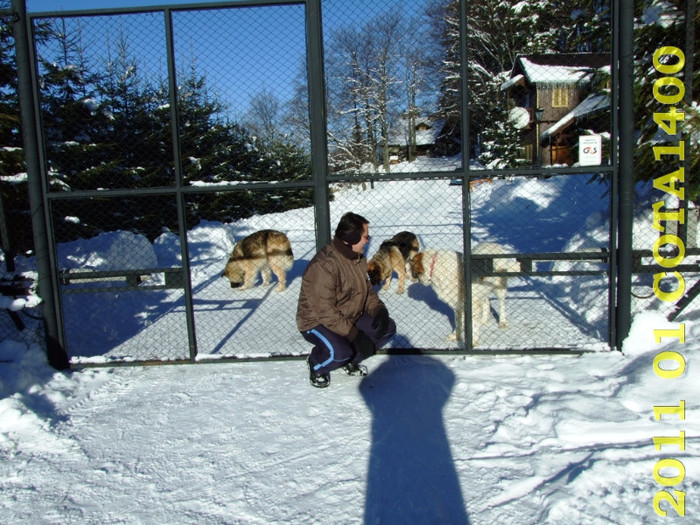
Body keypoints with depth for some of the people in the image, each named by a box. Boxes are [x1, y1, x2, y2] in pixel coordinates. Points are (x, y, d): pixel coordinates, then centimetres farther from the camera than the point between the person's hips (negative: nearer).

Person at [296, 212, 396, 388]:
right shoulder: (324, 265, -30)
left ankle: (351, 360, 15)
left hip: (351, 317, 9)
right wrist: (355, 335, -31)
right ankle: (316, 365, 1)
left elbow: (367, 289, 9)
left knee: (388, 327, -4)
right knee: (339, 352, -36)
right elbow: (325, 312, -31)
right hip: (317, 322, -9)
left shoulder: (358, 258, 1)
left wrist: (379, 310, -12)